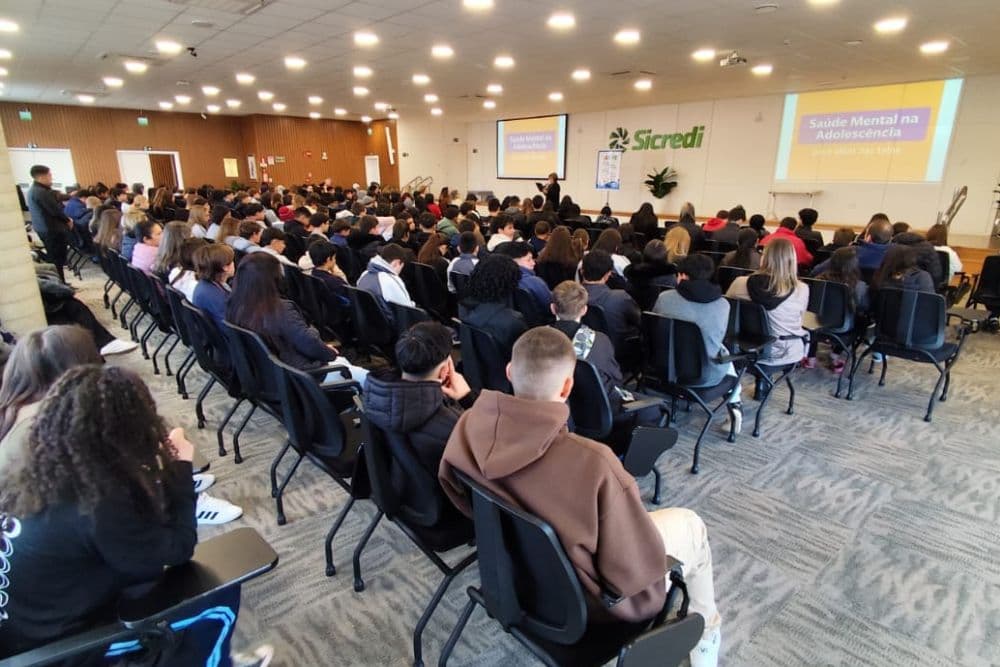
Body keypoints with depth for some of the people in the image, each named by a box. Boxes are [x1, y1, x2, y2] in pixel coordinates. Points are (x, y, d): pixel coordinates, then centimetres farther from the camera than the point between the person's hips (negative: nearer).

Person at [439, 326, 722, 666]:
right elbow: (638, 572, -24)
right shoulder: (592, 464, -39)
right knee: (689, 524, 18)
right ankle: (705, 631, 43)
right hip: (583, 602, -5)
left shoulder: (468, 427, -21)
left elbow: (460, 497, 0)